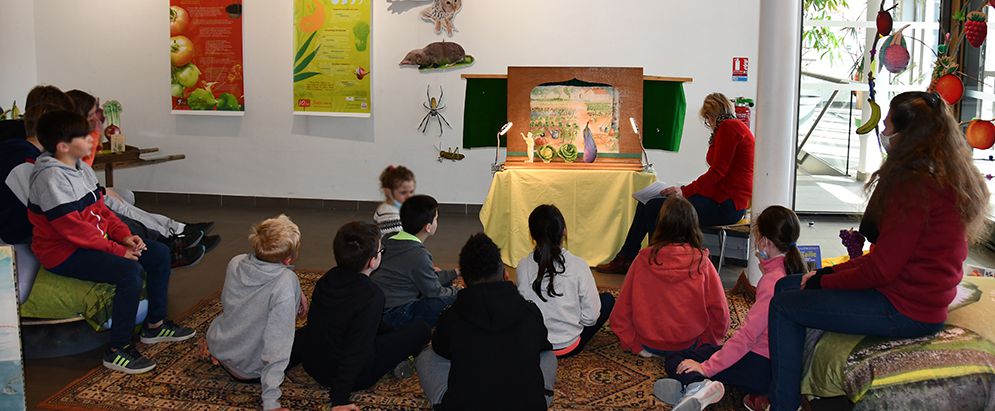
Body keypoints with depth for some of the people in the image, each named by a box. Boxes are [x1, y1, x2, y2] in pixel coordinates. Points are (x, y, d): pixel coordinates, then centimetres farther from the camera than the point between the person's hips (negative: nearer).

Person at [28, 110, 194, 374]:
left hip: (95, 240, 10)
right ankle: (118, 351, -19)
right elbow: (72, 228, -26)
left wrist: (124, 236, -2)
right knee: (130, 271, -31)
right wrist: (117, 250, -22)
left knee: (159, 253, 4)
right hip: (64, 253, -10)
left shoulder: (82, 169, 9)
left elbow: (101, 209, 14)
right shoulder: (51, 178, -22)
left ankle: (155, 325, 16)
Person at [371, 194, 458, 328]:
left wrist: (455, 273, 24)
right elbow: (434, 292, -10)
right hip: (393, 315, -10)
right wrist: (455, 291, 10)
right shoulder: (418, 255, -22)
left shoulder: (391, 241, 8)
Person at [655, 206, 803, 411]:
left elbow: (748, 334, -24)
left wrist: (706, 367, -22)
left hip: (761, 366, -9)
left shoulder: (772, 280, -21)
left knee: (676, 363, -6)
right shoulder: (793, 271, 6)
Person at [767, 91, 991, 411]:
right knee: (785, 285, 13)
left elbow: (881, 270, -23)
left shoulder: (916, 187, -23)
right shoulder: (948, 178, 9)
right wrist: (829, 272, 8)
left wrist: (823, 281, -7)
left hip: (905, 310, -10)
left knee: (784, 306, -4)